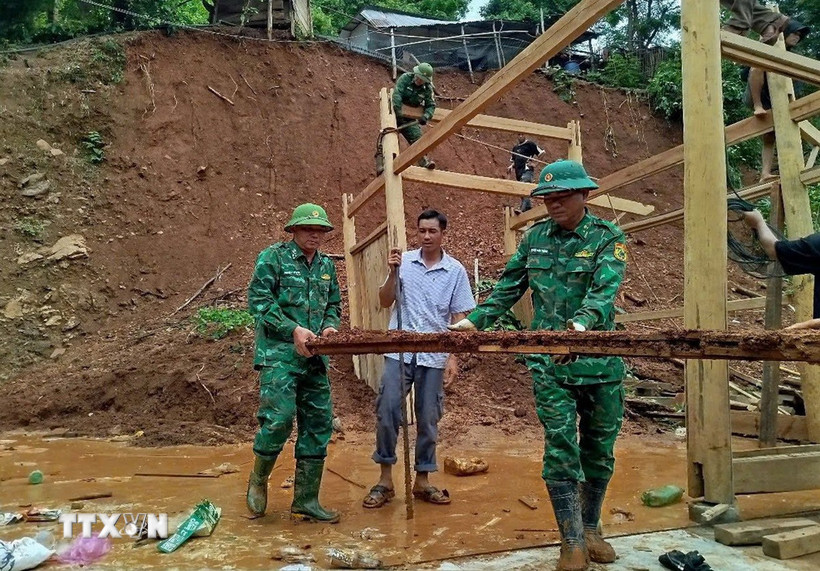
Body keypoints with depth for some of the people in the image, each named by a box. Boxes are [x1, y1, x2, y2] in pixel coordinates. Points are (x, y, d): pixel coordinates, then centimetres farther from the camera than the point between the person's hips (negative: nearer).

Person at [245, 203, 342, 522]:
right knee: (279, 418, -15)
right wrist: (293, 330, -17)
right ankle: (258, 480, 16)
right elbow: (258, 300, -9)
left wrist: (330, 325, 1)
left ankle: (306, 500, 17)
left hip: (315, 358, 7)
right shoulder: (273, 257, -2)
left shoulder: (326, 265, 16)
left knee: (318, 426, 5)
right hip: (279, 354, -6)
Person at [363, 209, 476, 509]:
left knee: (428, 420, 9)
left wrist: (453, 357, -5)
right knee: (387, 413, -2)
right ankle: (385, 480, 14)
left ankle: (422, 480, 24)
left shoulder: (456, 270, 1)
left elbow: (459, 317, 2)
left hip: (434, 356, 0)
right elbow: (385, 302, 1)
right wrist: (393, 272, -13)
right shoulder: (404, 262, 1)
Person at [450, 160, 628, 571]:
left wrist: (582, 323, -41)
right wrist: (474, 321, -2)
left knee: (599, 451, 13)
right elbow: (508, 289, 10)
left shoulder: (608, 238, -4)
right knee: (560, 451, -2)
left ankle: (591, 529, 34)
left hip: (601, 363, 0)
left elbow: (604, 289, -21)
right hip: (550, 365, 1)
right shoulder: (535, 237, 6)